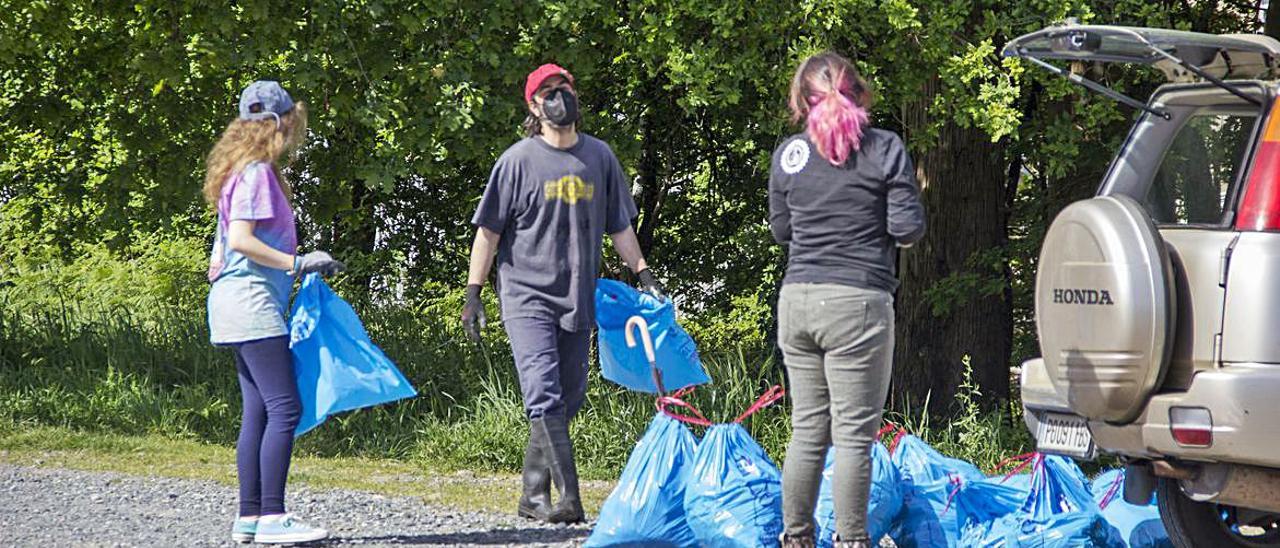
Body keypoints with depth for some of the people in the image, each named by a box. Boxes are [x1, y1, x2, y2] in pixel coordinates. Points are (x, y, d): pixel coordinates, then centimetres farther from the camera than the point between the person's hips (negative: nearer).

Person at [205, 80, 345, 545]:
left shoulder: (247, 171, 18)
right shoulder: (256, 173, -11)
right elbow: (241, 240, -20)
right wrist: (297, 263, -16)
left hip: (241, 305, 10)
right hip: (251, 302, -10)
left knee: (259, 412, 9)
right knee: (285, 408, -12)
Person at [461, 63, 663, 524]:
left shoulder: (599, 157, 9)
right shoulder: (518, 160, -2)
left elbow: (619, 225, 18)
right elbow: (488, 230, 0)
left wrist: (643, 274, 10)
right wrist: (473, 293, -4)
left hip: (578, 298, 5)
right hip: (527, 295, -5)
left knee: (568, 399, 7)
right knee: (544, 397, -16)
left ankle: (534, 495, 16)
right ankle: (569, 498, -22)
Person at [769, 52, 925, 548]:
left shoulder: (789, 154, 5)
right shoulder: (884, 150, -6)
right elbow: (908, 228, -7)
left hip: (797, 301, 4)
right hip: (857, 302, -4)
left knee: (807, 429, 13)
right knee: (854, 434, 0)